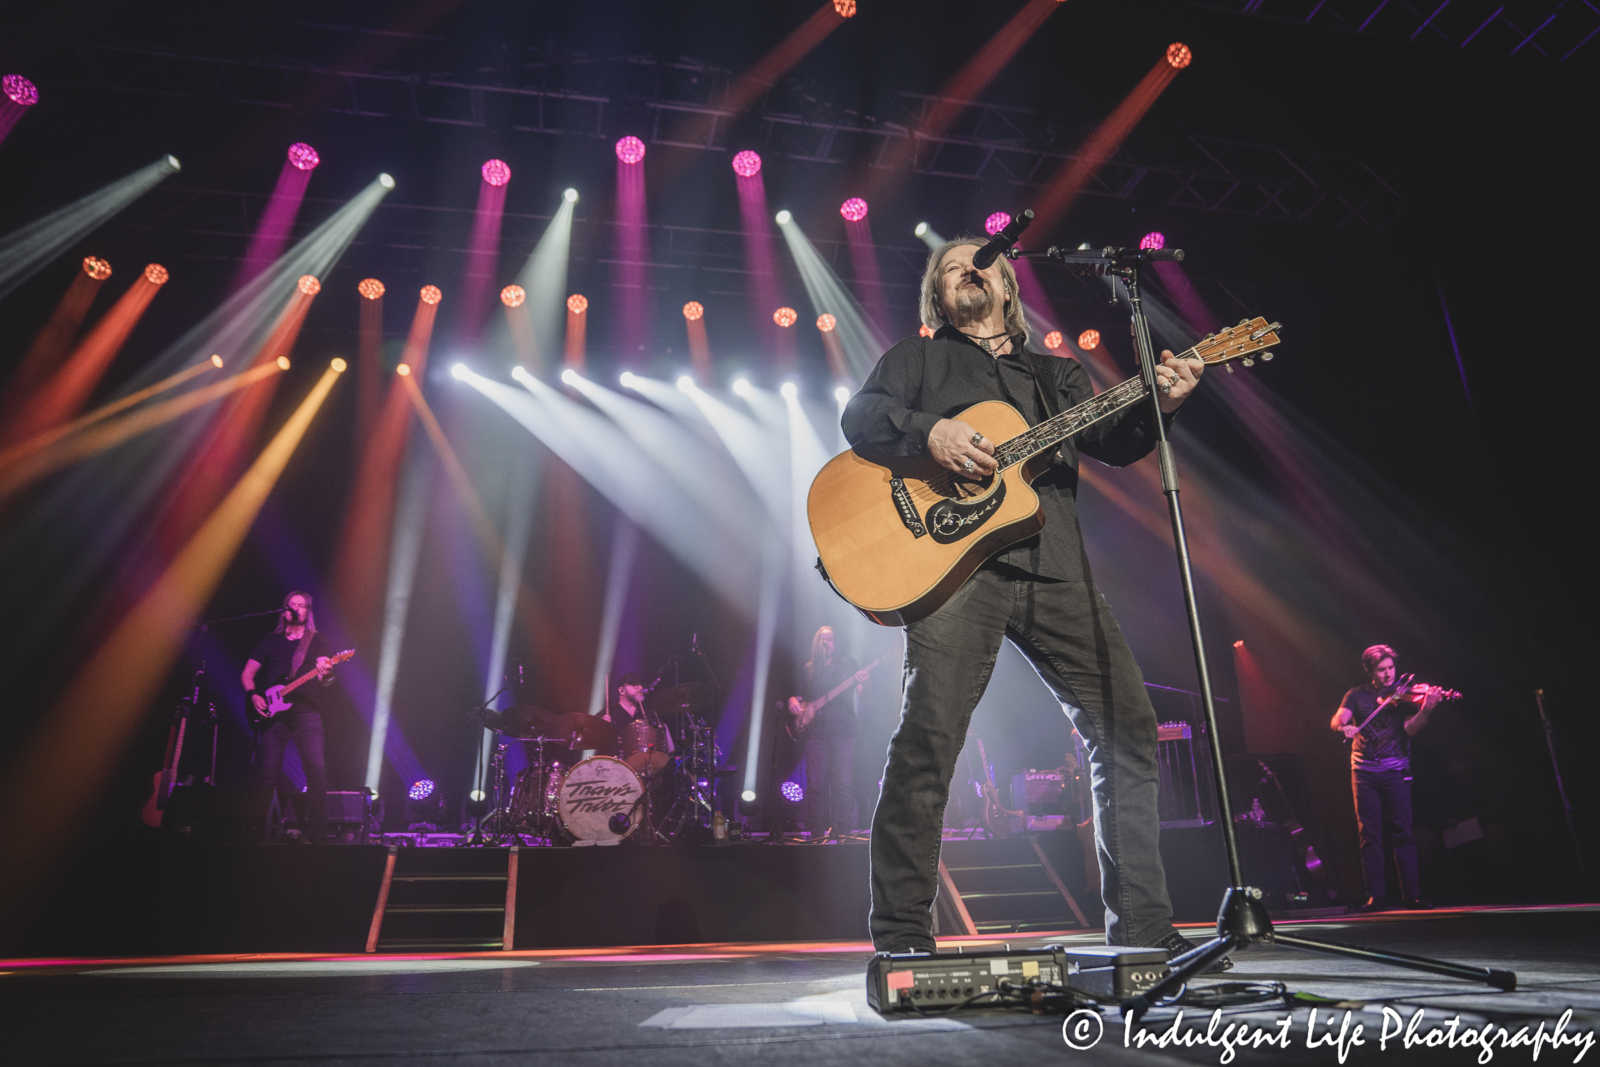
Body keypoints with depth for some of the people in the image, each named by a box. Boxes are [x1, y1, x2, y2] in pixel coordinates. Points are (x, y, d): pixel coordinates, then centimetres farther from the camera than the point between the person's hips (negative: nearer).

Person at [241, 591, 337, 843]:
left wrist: (326, 673, -26)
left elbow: (324, 679, -1)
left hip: (306, 711, -2)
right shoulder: (269, 641, 17)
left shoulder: (317, 640, 11)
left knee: (316, 768, -15)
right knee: (266, 773, -2)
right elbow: (247, 674, 17)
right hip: (273, 712, 2)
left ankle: (316, 834, -14)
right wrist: (253, 695, -3)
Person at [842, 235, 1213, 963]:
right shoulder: (918, 359, 20)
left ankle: (1143, 930, 12)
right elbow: (859, 417, 3)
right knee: (928, 738, -14)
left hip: (1054, 568, 4)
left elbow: (1114, 443, 14)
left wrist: (1159, 404, -5)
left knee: (1128, 728, -1)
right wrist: (930, 432, -15)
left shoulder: (1059, 375, 28)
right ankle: (900, 938, -3)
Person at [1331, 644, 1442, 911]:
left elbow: (1411, 729, -8)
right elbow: (1336, 720, -3)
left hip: (1395, 771, -1)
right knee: (1370, 834, 0)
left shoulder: (1403, 696, 6)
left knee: (1402, 832, -3)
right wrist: (1344, 726, -26)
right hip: (1364, 771, 1)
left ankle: (1412, 895, 4)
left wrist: (1425, 710, -27)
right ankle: (1376, 896, 3)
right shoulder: (1357, 695, 9)